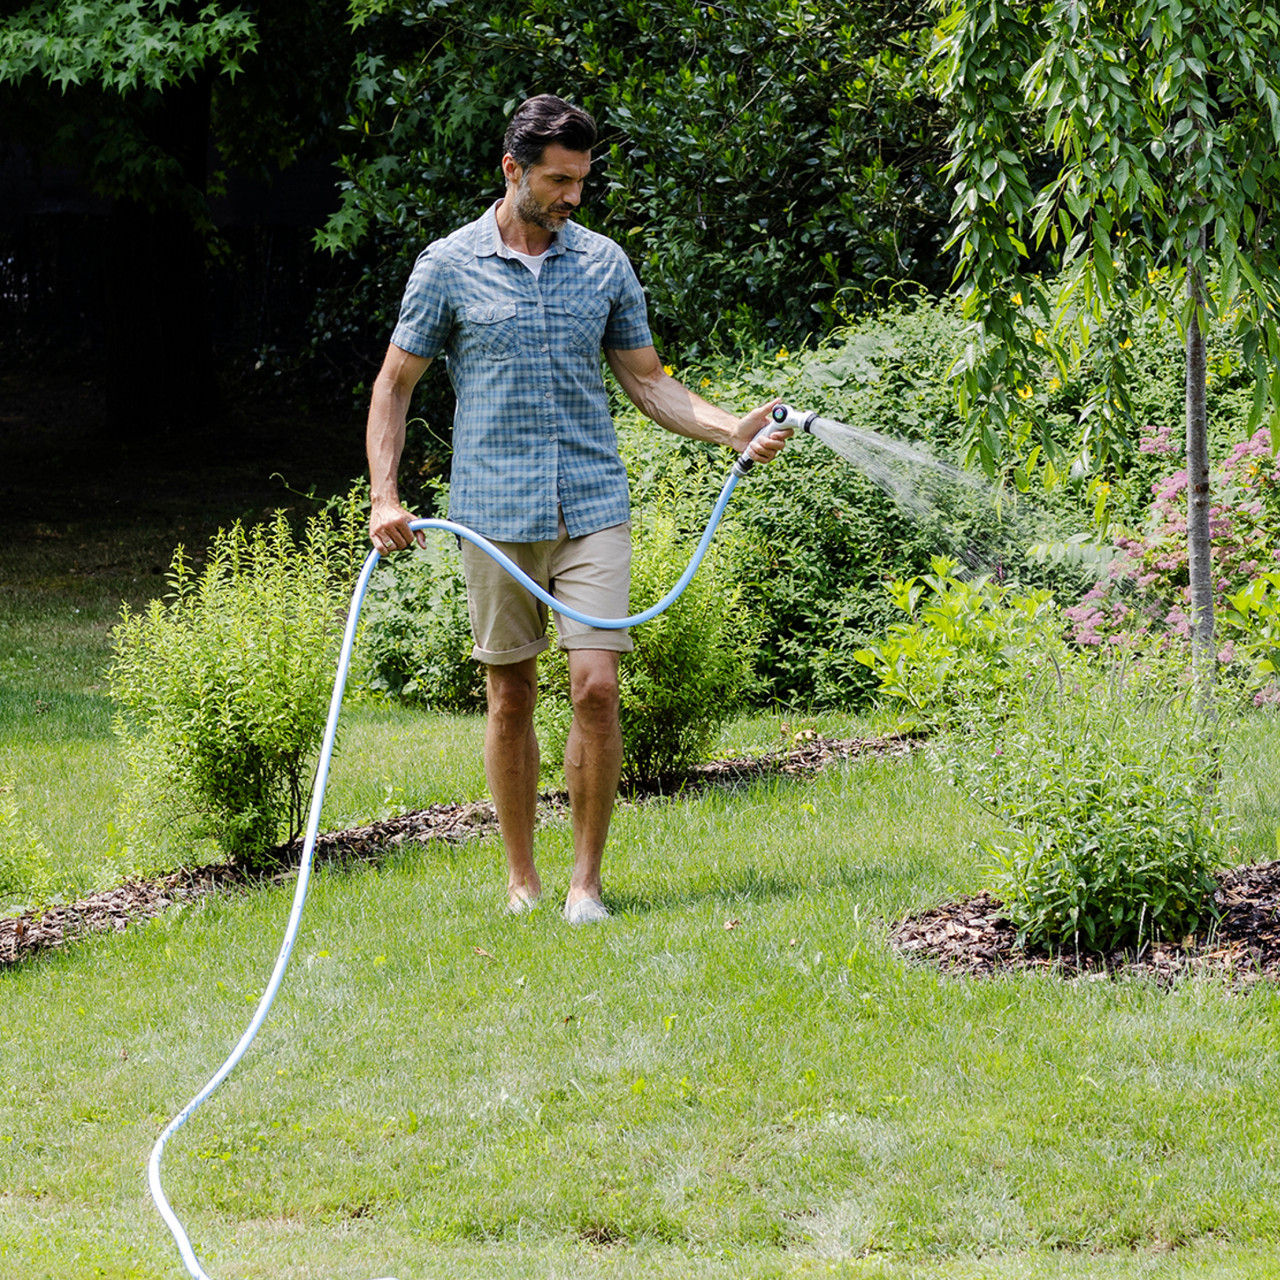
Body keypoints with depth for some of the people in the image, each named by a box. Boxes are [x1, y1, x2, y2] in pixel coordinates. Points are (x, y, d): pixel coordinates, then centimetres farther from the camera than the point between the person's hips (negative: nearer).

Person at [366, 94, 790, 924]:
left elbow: (648, 381, 14)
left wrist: (732, 429, -1)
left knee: (596, 686, -10)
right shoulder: (449, 266, 1)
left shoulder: (604, 263, 8)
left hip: (593, 510, 1)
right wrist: (385, 498, -4)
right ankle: (522, 879, 18)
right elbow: (395, 385, 6)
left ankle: (587, 880, 0)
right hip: (495, 514, -1)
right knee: (511, 698, 5)